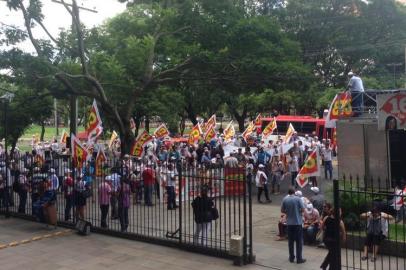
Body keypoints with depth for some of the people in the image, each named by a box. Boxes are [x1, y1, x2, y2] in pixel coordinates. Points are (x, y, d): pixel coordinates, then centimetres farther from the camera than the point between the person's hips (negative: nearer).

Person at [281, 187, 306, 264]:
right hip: (298, 222, -3)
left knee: (291, 241, 13)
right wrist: (298, 211, 9)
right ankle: (299, 258, 7)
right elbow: (302, 209, -12)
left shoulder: (285, 199, -2)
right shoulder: (298, 199, -10)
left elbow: (282, 210, 3)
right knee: (299, 241, 5)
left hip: (289, 222, 3)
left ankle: (291, 257, 19)